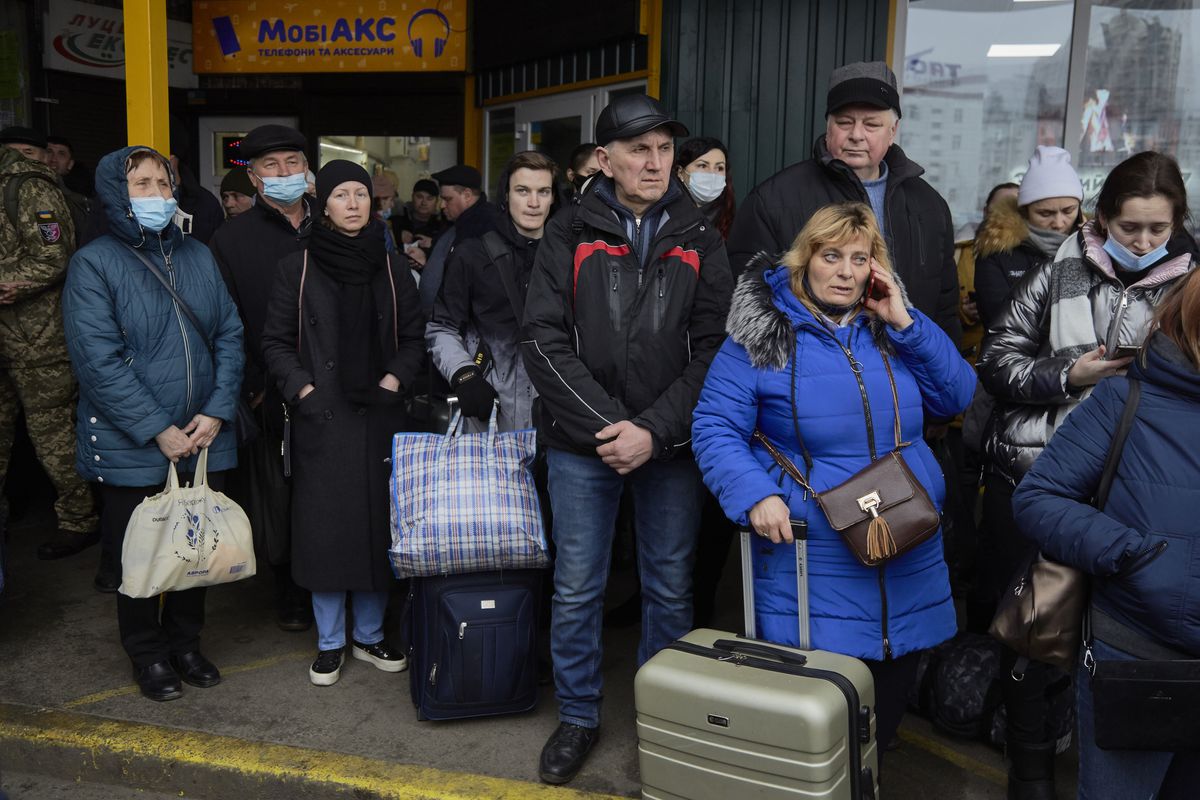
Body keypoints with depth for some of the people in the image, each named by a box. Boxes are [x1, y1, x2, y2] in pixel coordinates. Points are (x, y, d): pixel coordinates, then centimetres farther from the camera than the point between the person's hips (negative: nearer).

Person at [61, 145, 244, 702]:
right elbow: (99, 361, -15)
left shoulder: (198, 257, 6)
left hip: (204, 440, 4)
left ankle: (184, 641, 34)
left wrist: (217, 411, -9)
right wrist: (158, 431, -18)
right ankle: (147, 653, 31)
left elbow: (230, 335, 4)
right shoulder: (93, 264, -8)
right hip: (132, 448, -4)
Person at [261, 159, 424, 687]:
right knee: (324, 525, 2)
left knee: (378, 525, 6)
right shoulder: (297, 269, 3)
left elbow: (413, 338, 11)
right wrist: (304, 390, -8)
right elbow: (275, 342, 4)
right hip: (321, 419, -2)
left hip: (379, 416, 2)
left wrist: (393, 381, -5)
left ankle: (369, 634, 22)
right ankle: (329, 642, 17)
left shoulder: (392, 270, 9)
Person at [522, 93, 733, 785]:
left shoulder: (700, 240, 4)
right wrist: (606, 424, -14)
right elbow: (544, 341, -6)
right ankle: (579, 716, 28)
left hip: (672, 444, 1)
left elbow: (714, 347, -3)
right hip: (582, 443, 0)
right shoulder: (569, 235, 1)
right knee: (577, 589, 8)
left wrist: (655, 431, -14)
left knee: (671, 589, 11)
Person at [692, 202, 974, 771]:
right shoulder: (763, 333, -6)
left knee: (890, 698, 18)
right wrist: (754, 494, -24)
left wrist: (906, 325, -6)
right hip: (810, 562, -5)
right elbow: (715, 426, -9)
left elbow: (957, 397, 4)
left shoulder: (893, 327, 8)